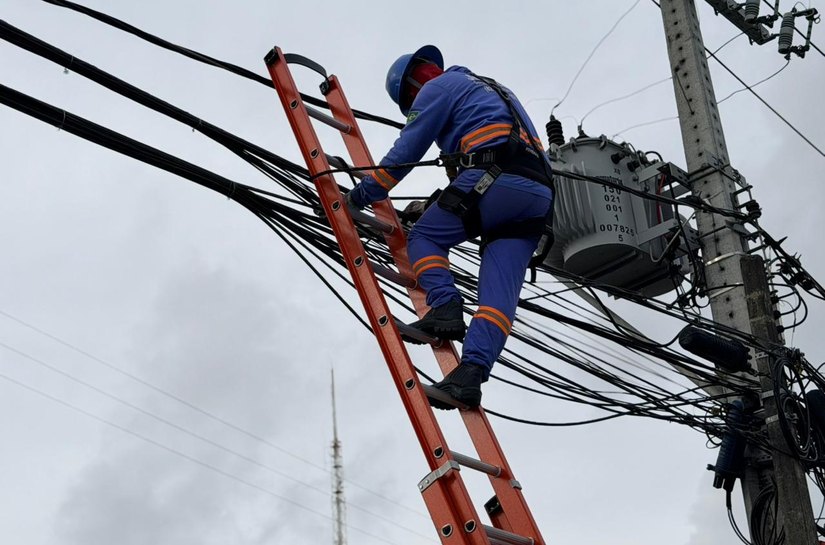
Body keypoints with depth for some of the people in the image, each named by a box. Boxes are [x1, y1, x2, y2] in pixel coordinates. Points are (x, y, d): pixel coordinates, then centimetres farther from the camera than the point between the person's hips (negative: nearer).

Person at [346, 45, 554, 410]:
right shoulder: (493, 90, 38)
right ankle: (472, 372, -18)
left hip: (494, 178, -8)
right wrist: (438, 206, 42)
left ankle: (445, 307, -12)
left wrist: (363, 194, 15)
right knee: (499, 294, -4)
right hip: (539, 195, 8)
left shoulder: (438, 87, 11)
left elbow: (406, 151, 7)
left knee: (424, 237, 10)